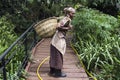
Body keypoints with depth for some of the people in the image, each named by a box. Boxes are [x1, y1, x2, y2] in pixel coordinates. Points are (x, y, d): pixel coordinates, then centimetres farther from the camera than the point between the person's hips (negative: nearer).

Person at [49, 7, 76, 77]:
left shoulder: (66, 19, 13)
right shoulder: (67, 19, -16)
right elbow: (58, 27, -25)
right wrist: (67, 28, -19)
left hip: (59, 39, 9)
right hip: (59, 39, -9)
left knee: (54, 55, 15)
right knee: (58, 55, 0)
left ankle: (52, 71, 27)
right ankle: (58, 72, 11)